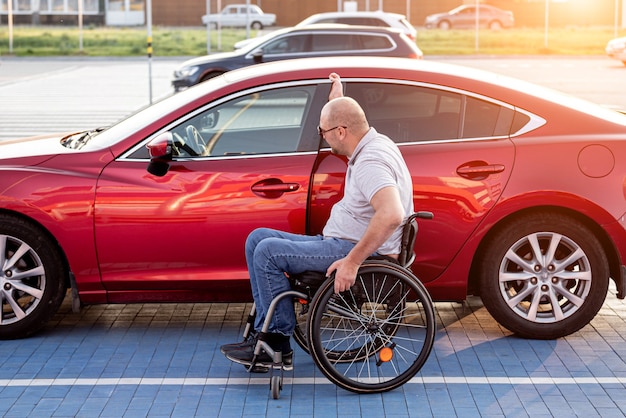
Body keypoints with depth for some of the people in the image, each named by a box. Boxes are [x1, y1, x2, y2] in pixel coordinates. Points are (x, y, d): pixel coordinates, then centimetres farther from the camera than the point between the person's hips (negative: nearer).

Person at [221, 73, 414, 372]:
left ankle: (279, 345, -9)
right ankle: (265, 334, 1)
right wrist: (338, 100, 29)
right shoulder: (371, 143, 10)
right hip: (338, 243, 11)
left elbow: (391, 215, -40)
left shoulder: (371, 163, -23)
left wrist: (353, 261, -37)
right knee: (258, 239, 8)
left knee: (268, 251, -19)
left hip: (361, 252, -11)